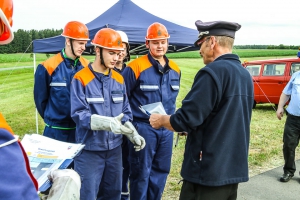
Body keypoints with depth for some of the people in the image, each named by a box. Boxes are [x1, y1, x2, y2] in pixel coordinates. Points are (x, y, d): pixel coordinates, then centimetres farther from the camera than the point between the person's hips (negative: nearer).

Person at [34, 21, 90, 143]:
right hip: (56, 131, -3)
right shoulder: (48, 67, -12)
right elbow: (40, 99, -1)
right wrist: (52, 119, 9)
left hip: (81, 130, 3)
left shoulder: (87, 66, -1)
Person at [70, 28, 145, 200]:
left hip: (114, 148, 5)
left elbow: (125, 112, 10)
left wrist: (134, 135, -3)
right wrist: (107, 122, -32)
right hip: (89, 149, -5)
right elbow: (78, 114, -19)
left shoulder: (119, 79, 6)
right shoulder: (81, 79, -12)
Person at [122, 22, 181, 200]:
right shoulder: (136, 67, -11)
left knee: (161, 171, 15)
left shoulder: (175, 70, 8)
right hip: (143, 127, -5)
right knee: (141, 172, 5)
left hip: (166, 129, 6)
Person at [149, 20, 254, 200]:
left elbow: (186, 120, -21)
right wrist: (193, 127, 19)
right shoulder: (245, 74, 7)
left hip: (208, 171, -8)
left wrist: (161, 120, -2)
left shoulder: (213, 72, -19)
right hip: (234, 168, 8)